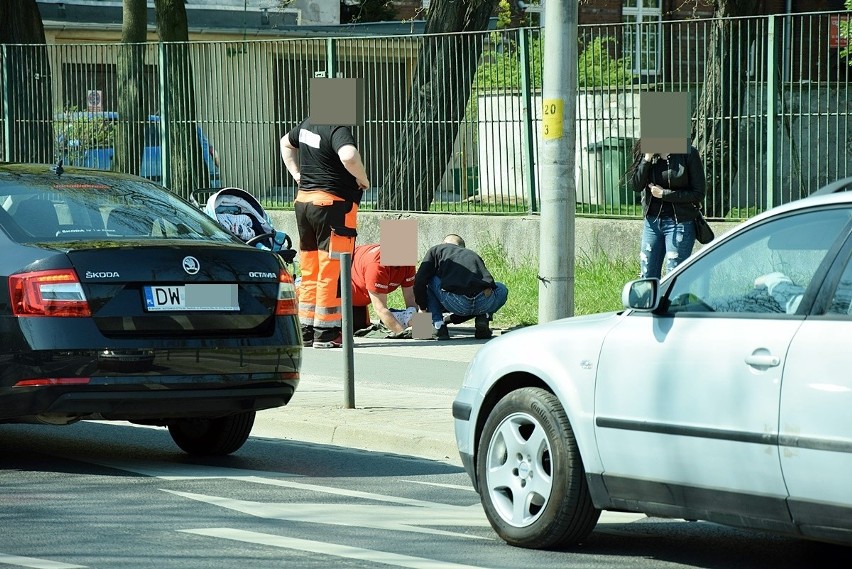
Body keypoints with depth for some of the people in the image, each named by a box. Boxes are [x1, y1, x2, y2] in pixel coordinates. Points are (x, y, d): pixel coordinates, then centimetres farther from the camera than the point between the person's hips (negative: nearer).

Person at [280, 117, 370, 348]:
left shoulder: (308, 124, 10)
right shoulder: (338, 129, -17)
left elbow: (286, 143, 29)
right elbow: (349, 156, -36)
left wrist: (297, 174, 22)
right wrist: (362, 178, -18)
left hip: (303, 200, 8)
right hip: (333, 202, -8)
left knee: (310, 274, 13)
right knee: (332, 273, -3)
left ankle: (307, 332, 17)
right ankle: (325, 335, -2)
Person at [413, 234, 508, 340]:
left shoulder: (436, 250, 27)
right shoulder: (474, 255, 37)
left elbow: (419, 281, 16)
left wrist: (423, 308, 32)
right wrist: (451, 319, 52)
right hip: (484, 304, 3)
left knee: (429, 281, 27)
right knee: (502, 289, 39)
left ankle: (439, 326, 14)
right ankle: (483, 318, 13)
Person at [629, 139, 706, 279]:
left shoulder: (688, 153, -9)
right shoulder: (646, 152, 4)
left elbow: (699, 194, -10)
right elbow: (636, 186, -5)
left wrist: (664, 194, -12)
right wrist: (647, 158, -15)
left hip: (679, 223, -5)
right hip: (652, 221, 5)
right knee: (647, 277, 7)